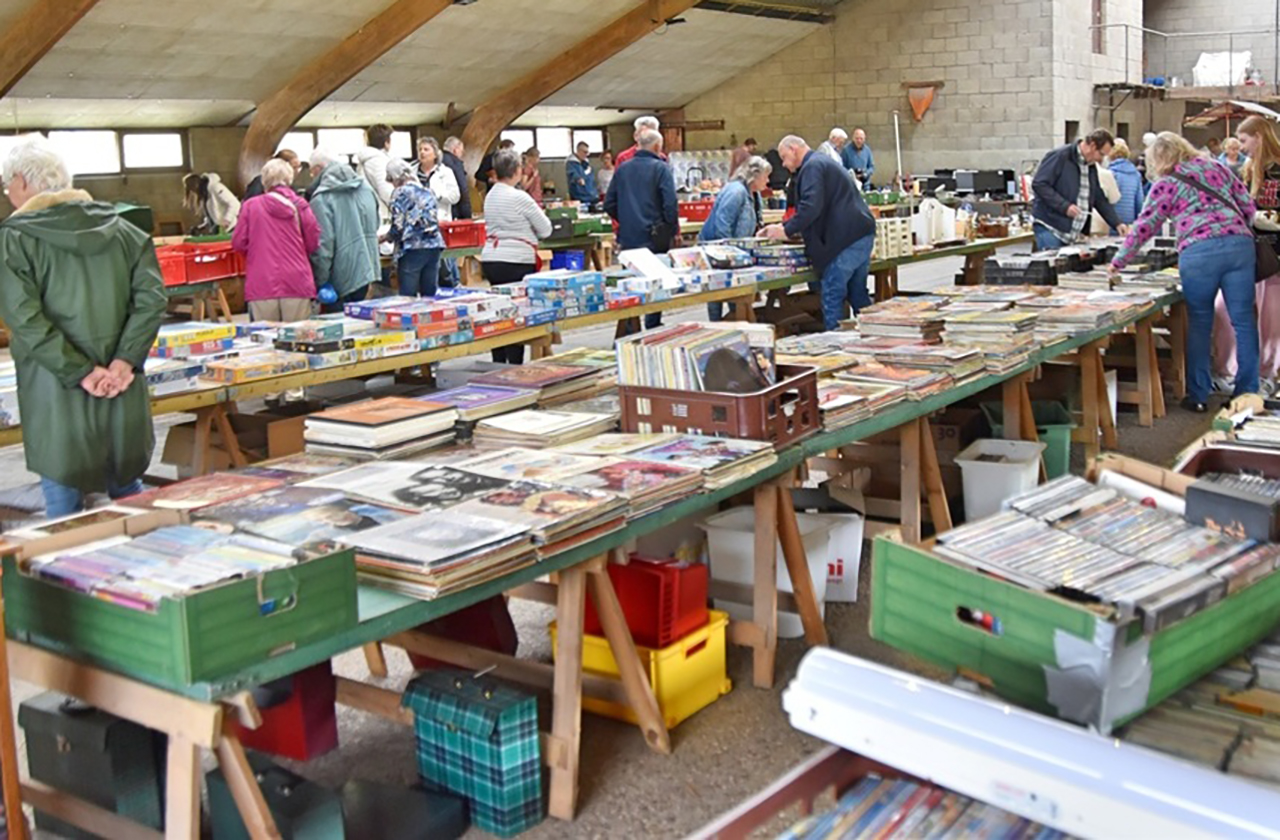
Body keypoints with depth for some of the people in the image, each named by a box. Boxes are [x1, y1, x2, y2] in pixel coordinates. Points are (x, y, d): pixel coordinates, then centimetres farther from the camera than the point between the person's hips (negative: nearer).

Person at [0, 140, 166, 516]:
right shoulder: (120, 230, 7)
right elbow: (152, 297, -2)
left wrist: (82, 373, -15)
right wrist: (124, 361, -7)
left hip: (57, 398, -4)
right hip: (124, 390, 4)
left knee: (64, 505, 6)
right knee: (128, 494, 18)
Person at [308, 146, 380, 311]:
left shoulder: (322, 199, -15)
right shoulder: (365, 187, 8)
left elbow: (323, 243, -18)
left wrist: (320, 281, -11)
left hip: (343, 277, -7)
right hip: (366, 268, 7)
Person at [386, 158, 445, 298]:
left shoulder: (401, 193, -3)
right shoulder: (427, 192, 15)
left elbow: (398, 227, -9)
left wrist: (386, 237, 10)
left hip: (412, 249, -6)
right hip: (434, 245, 6)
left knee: (408, 297, -3)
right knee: (429, 295, 6)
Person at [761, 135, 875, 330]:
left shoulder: (812, 166, -8)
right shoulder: (823, 162, 26)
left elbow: (811, 206, -22)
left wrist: (786, 230, -13)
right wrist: (784, 226, 23)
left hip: (846, 239, -10)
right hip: (862, 234, 10)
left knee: (832, 294, -6)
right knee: (858, 294, 15)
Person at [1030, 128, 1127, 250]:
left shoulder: (1091, 166, 15)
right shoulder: (1060, 156, -10)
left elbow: (1100, 199, 20)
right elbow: (1039, 184, -17)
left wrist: (1116, 224, 10)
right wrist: (1065, 206, -23)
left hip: (1072, 233, 8)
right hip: (1049, 228, -8)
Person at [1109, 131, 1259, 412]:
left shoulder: (1166, 185, 9)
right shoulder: (1217, 168, 20)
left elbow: (1144, 228, 9)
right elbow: (1248, 206, 17)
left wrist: (1118, 262, 17)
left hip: (1199, 252, -3)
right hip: (1240, 244, 3)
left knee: (1199, 324, 8)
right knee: (1243, 321, 5)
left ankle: (1198, 396, 13)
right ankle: (1248, 394, 7)